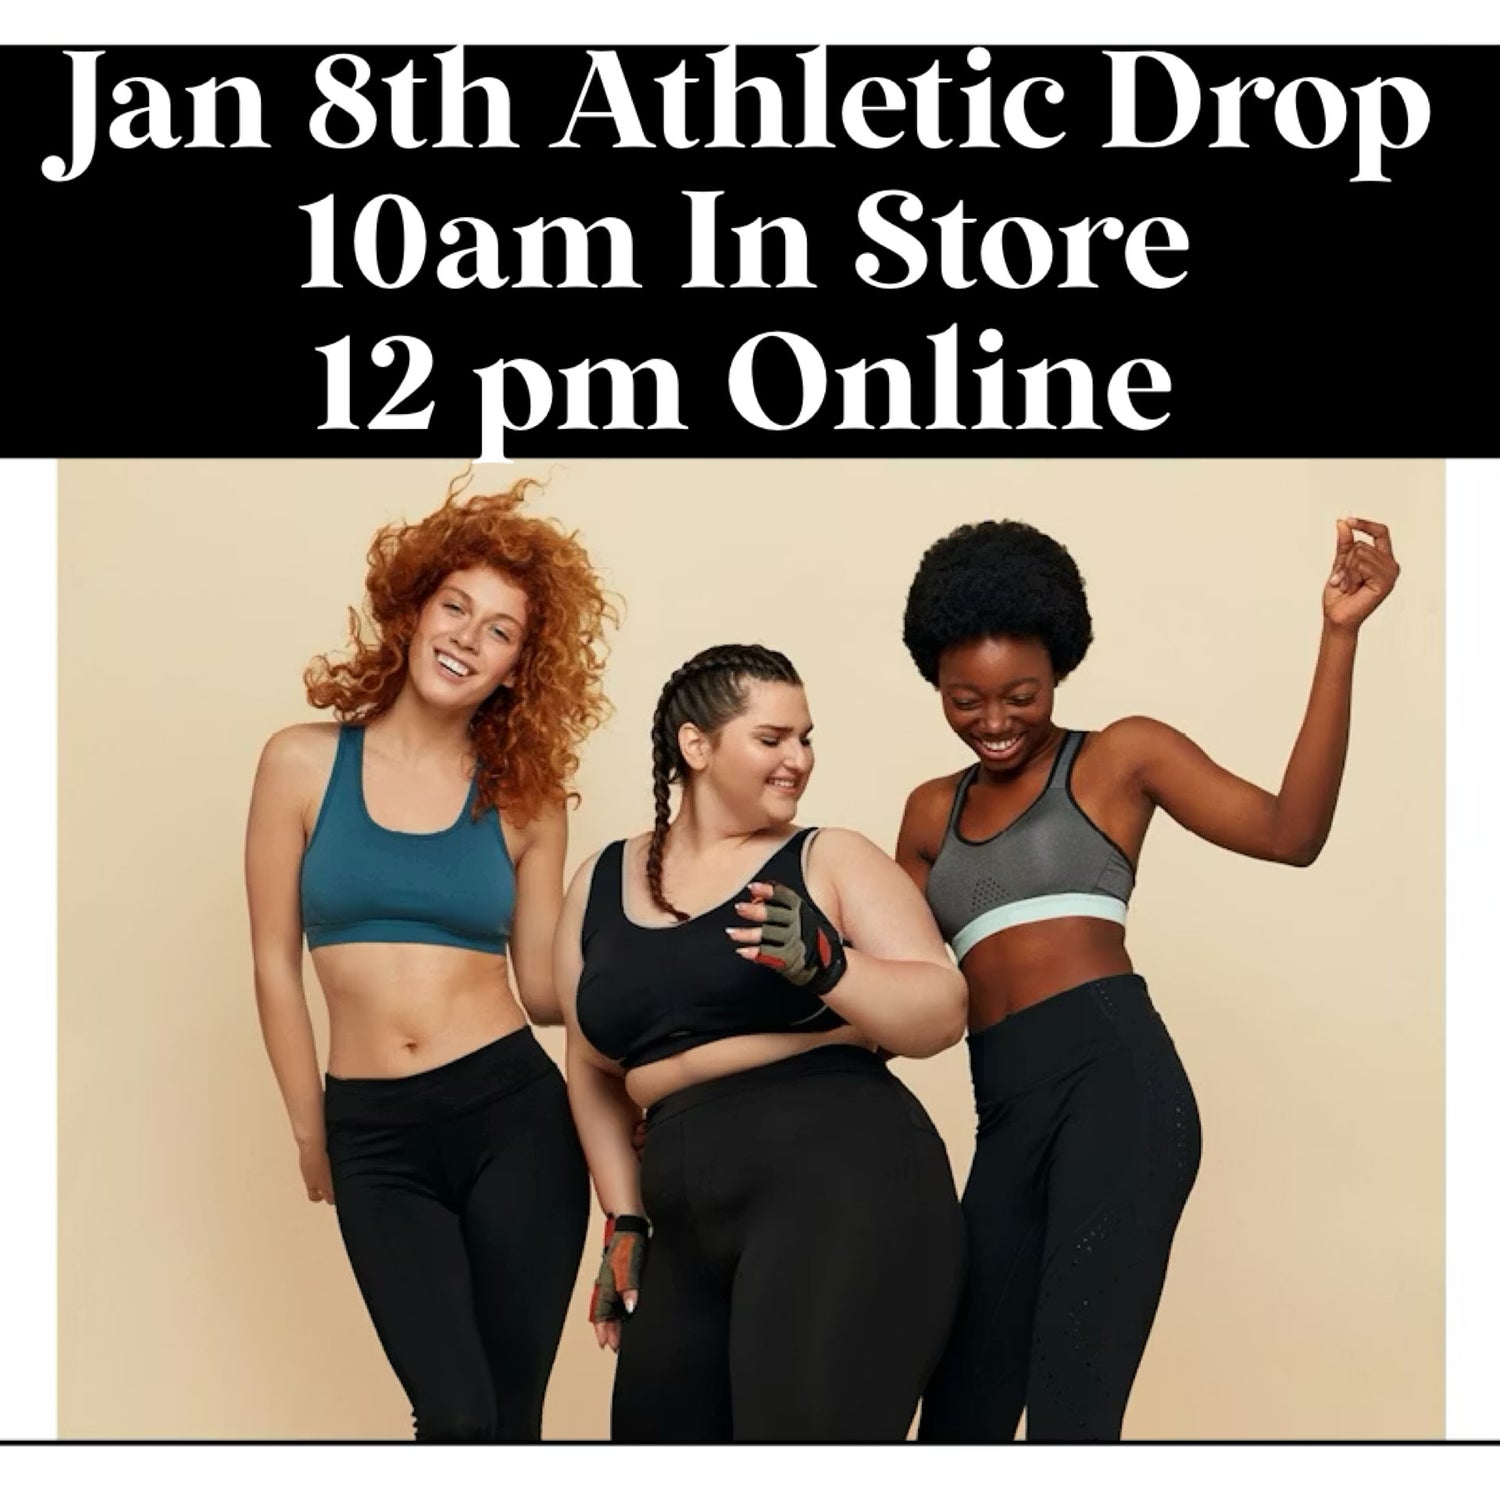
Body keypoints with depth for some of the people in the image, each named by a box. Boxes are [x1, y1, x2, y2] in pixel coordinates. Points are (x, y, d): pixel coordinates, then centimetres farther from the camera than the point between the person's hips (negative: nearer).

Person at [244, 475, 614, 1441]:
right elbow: (276, 966, 7)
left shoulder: (525, 800, 6)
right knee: (457, 1418, -10)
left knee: (511, 1415, 3)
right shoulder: (305, 763, 3)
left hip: (513, 1115, 1)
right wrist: (312, 1136, 10)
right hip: (373, 1137, -1)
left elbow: (544, 986, 6)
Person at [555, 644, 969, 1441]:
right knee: (656, 1433, 8)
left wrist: (823, 964, -17)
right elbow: (594, 1070, 23)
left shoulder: (829, 860, 6)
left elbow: (942, 1014, -2)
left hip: (842, 1177, -4)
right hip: (692, 1230, 5)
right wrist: (624, 1218, 17)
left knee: (804, 1430, -15)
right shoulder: (601, 884, 15)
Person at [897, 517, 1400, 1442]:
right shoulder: (934, 814, 22)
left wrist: (1339, 636, -11)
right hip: (1008, 1115, 6)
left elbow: (1290, 832, -5)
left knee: (1071, 1407, -16)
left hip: (1112, 1083, -6)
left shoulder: (1119, 757, 7)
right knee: (962, 1413, 5)